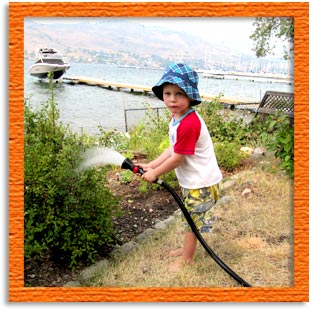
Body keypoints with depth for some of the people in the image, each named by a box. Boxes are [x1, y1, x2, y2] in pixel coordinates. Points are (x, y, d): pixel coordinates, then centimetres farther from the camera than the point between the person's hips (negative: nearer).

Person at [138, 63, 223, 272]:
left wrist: (155, 173, -12)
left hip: (201, 182, -9)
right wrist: (151, 166, 0)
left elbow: (177, 159, -24)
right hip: (191, 180, 9)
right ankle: (188, 248, 45)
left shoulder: (189, 124, -30)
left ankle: (187, 258, 28)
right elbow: (173, 149, 5)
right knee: (189, 218, 24)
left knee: (192, 220, 8)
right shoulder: (177, 117, 2)